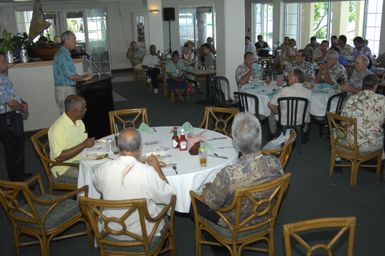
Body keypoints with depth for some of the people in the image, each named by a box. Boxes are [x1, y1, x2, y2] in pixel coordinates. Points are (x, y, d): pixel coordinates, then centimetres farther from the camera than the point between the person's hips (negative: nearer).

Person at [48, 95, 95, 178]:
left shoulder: (79, 121, 7)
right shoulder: (58, 128, -21)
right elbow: (58, 157, -23)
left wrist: (89, 143, -5)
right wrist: (83, 145, -26)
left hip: (82, 159, 8)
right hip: (65, 166, -8)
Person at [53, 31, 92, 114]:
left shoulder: (60, 52, 17)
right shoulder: (64, 55, -17)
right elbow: (71, 76, -21)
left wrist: (81, 76, 18)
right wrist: (83, 78, -5)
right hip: (65, 90, -10)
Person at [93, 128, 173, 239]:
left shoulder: (103, 168, -18)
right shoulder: (148, 172, -27)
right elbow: (167, 198, -11)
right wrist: (158, 169, -2)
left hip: (112, 231, 3)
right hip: (143, 232, -3)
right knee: (161, 207, 27)